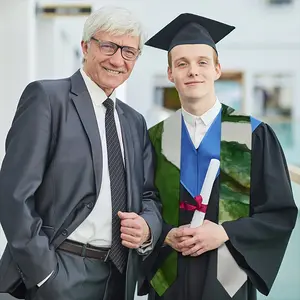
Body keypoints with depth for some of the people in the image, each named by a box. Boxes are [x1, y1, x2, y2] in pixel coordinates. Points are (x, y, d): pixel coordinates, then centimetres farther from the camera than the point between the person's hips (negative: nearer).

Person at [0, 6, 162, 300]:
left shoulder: (135, 122, 12)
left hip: (120, 276, 6)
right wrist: (44, 272, -17)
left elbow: (149, 195, 15)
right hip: (59, 276, -6)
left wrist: (148, 226, -7)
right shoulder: (47, 97, -7)